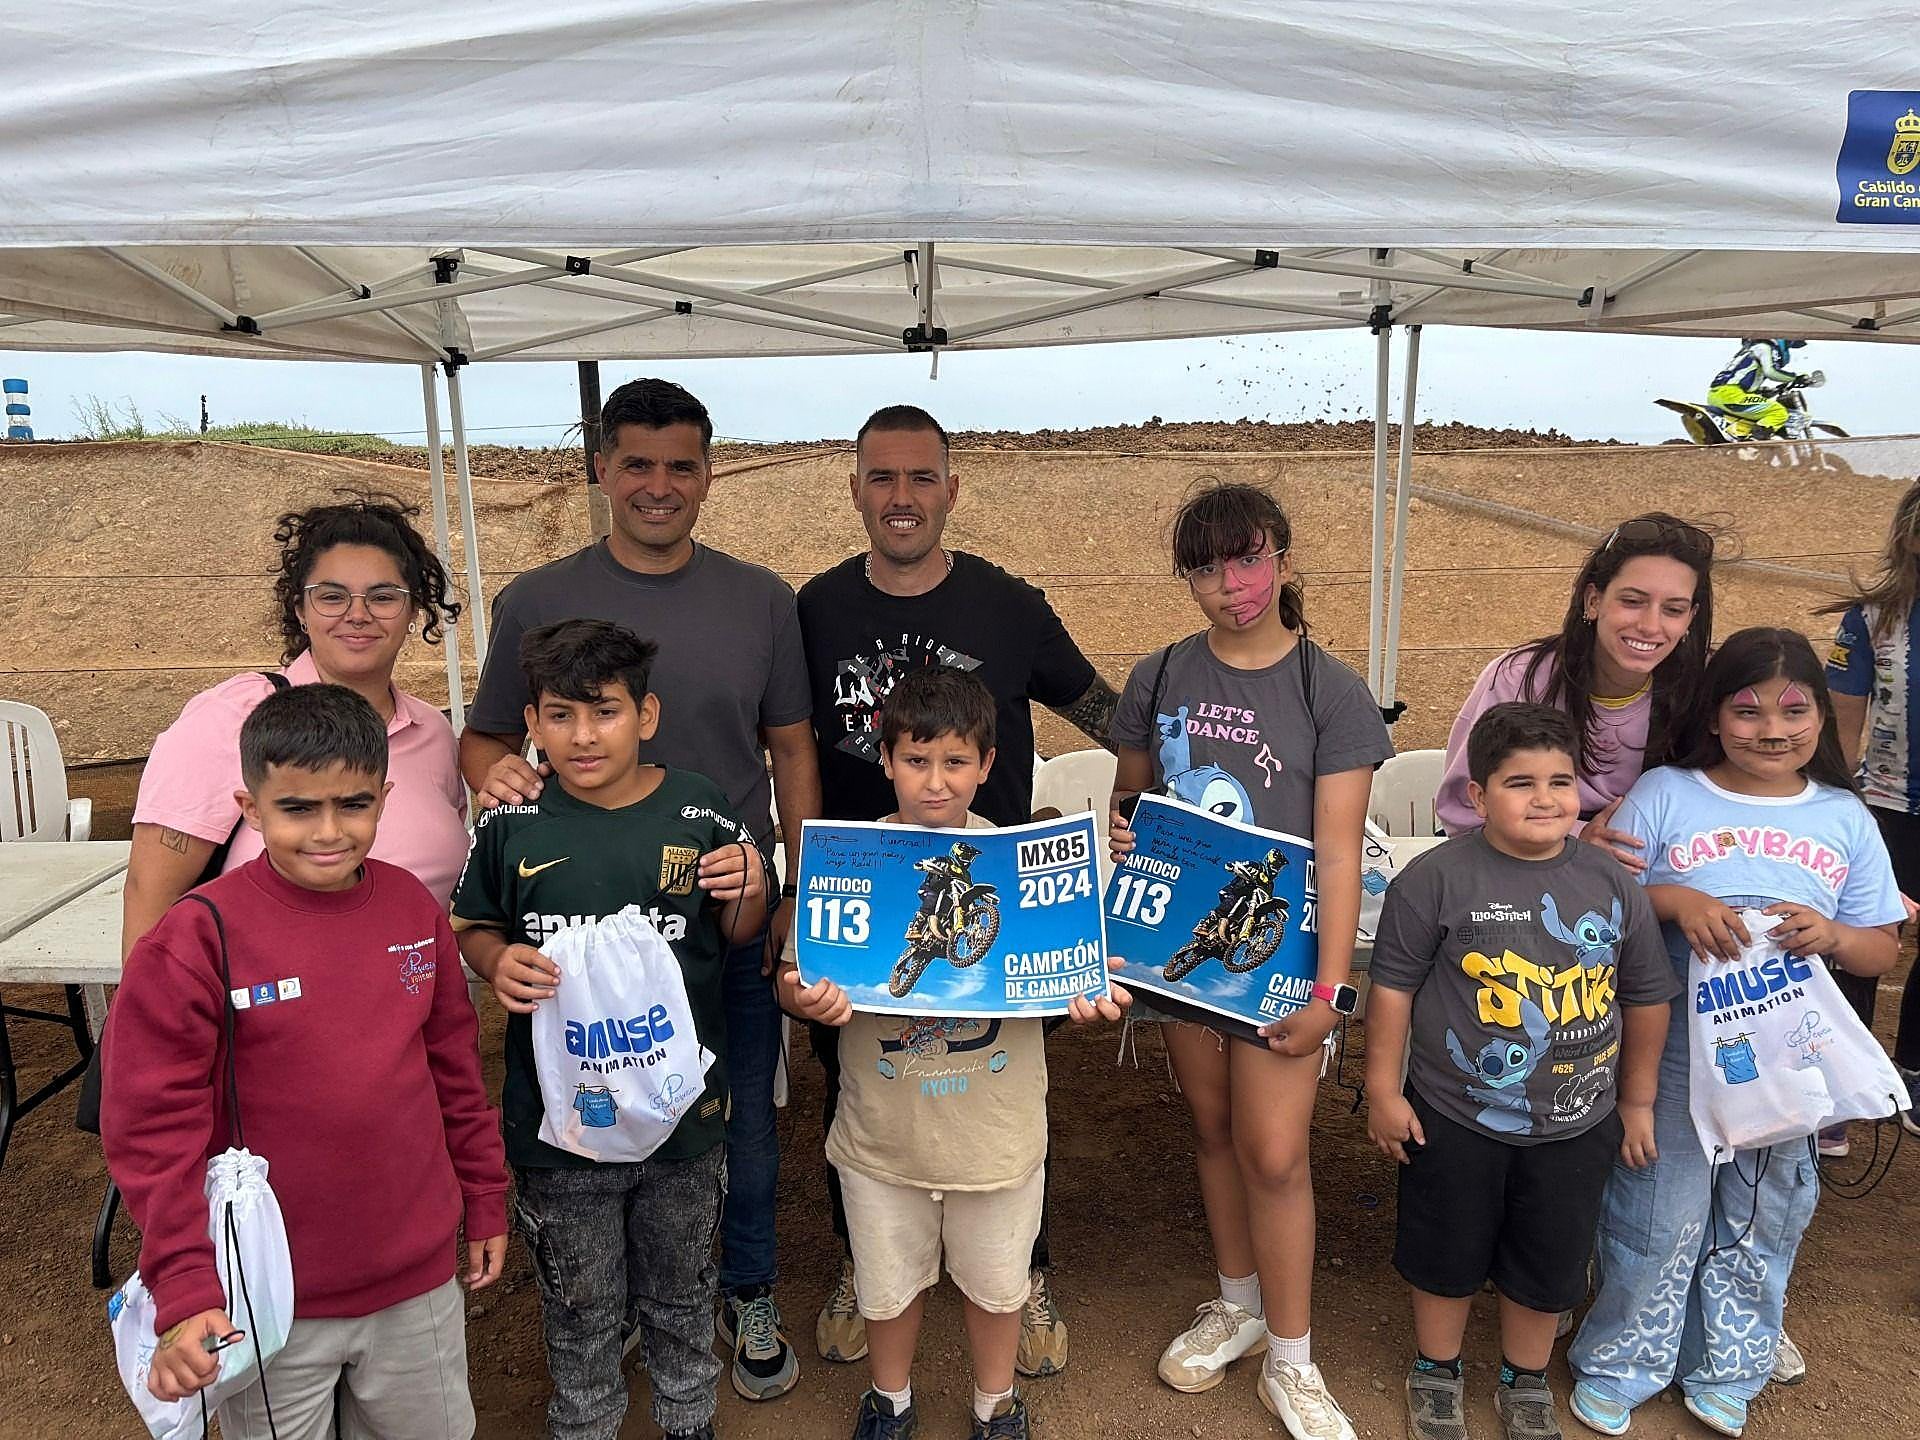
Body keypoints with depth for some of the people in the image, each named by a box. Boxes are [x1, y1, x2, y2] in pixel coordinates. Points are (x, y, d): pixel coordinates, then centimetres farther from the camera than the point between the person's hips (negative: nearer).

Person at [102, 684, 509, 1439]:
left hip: (417, 1278, 4)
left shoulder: (415, 911, -3)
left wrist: (484, 1201, 13)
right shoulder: (197, 938, -15)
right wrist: (186, 1290, -16)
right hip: (268, 1303, -3)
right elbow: (153, 1123, -13)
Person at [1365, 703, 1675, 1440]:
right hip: (1455, 1120, -3)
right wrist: (1383, 1091, -8)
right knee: (1447, 1255, 16)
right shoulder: (1436, 879, -16)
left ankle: (1525, 1380, 44)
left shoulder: (1614, 886, -5)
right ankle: (1435, 1371, 41)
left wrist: (1637, 1101, 12)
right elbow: (1393, 985, -10)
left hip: (1577, 1125, 3)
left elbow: (1646, 997, 7)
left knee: (1547, 1265, 19)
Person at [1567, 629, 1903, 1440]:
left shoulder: (1845, 818, 3)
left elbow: (1882, 949, 6)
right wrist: (1674, 901, -23)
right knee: (1658, 1217, 7)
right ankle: (1616, 1368, 29)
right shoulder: (1664, 795, -5)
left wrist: (1832, 936, -15)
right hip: (1674, 1054, -3)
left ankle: (1725, 1374, 40)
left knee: (1763, 1224, 17)